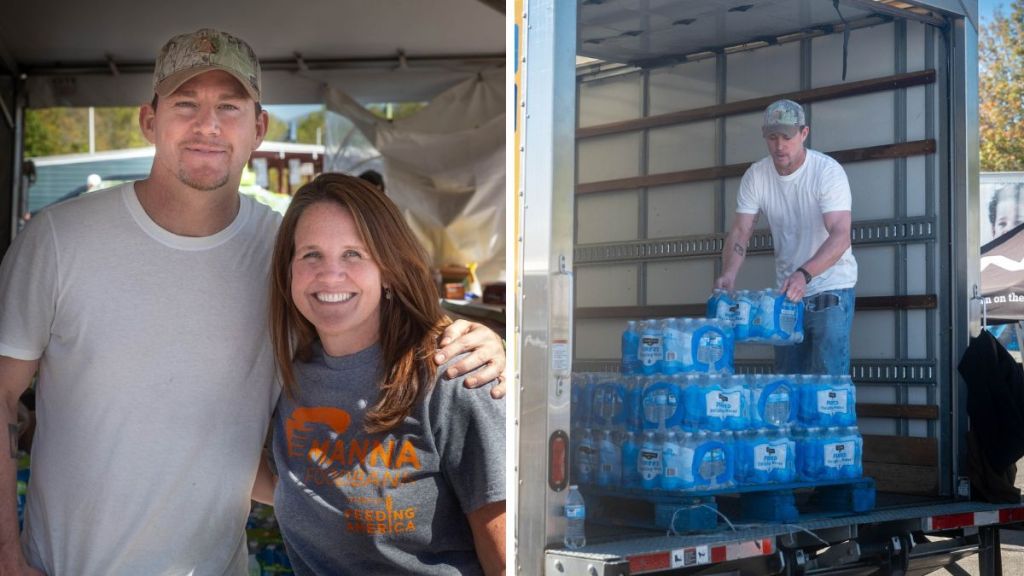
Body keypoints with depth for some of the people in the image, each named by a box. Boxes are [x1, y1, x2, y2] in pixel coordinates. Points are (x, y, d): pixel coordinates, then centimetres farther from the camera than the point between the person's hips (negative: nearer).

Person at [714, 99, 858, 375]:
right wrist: (729, 274, -25)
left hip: (831, 287, -5)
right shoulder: (755, 176, -4)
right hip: (787, 289, 5)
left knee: (828, 379, -9)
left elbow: (840, 236, -27)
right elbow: (740, 232, -5)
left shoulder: (828, 171, -18)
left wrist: (804, 274, -43)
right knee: (786, 377, 10)